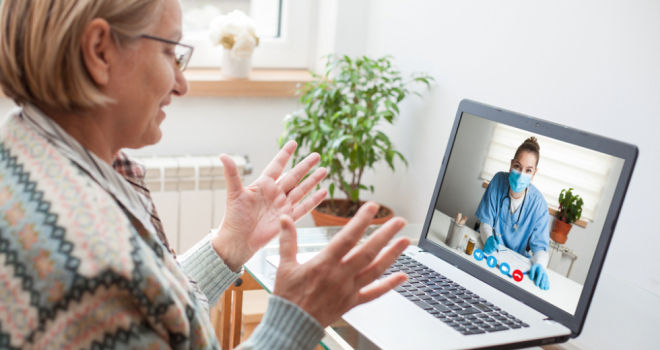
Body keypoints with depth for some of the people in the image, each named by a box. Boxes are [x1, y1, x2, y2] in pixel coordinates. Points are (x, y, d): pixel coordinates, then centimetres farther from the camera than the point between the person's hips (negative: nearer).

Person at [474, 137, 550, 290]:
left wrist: (539, 264, -35)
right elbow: (486, 221, -6)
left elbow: (539, 245, -13)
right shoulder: (499, 181, -11)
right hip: (489, 249, 1)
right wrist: (488, 238, -29)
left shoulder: (538, 204, -15)